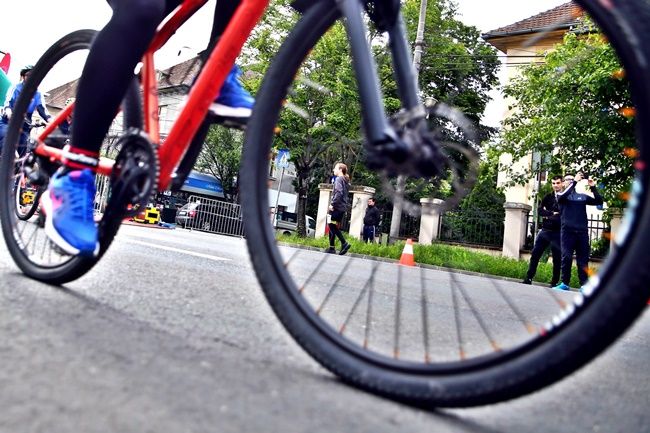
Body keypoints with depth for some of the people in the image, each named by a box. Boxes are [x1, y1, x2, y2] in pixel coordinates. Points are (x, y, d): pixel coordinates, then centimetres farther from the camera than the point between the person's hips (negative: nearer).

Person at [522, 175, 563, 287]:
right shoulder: (548, 197, 11)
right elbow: (540, 210, -1)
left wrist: (548, 216, -8)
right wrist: (552, 213, -14)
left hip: (557, 232, -4)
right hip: (545, 230, 4)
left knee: (557, 258, 3)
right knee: (535, 254, 1)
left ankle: (554, 282, 12)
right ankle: (528, 278, 7)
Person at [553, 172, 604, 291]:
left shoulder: (582, 196, 17)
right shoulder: (561, 195, 9)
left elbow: (599, 201, 10)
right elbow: (562, 197, -15)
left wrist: (593, 187, -2)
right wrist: (574, 182, -17)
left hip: (582, 231, 3)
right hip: (567, 230, -3)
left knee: (583, 259, 1)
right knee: (566, 257, -6)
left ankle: (584, 284, 4)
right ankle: (565, 283, 2)